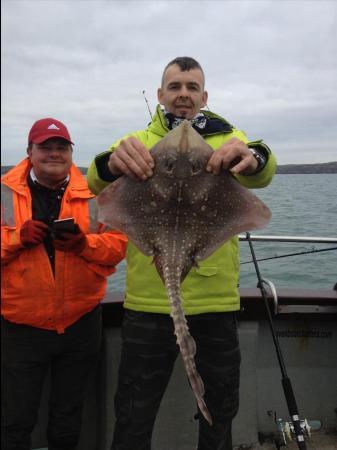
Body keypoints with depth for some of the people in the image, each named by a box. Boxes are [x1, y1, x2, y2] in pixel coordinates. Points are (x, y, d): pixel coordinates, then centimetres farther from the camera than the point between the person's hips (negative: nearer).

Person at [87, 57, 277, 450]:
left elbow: (262, 174, -17)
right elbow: (97, 182, -15)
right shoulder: (137, 143, 3)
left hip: (216, 299, 1)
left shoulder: (228, 140, 4)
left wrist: (252, 158, -41)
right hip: (148, 300, 0)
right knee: (135, 411, 12)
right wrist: (113, 163, -39)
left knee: (221, 404, 19)